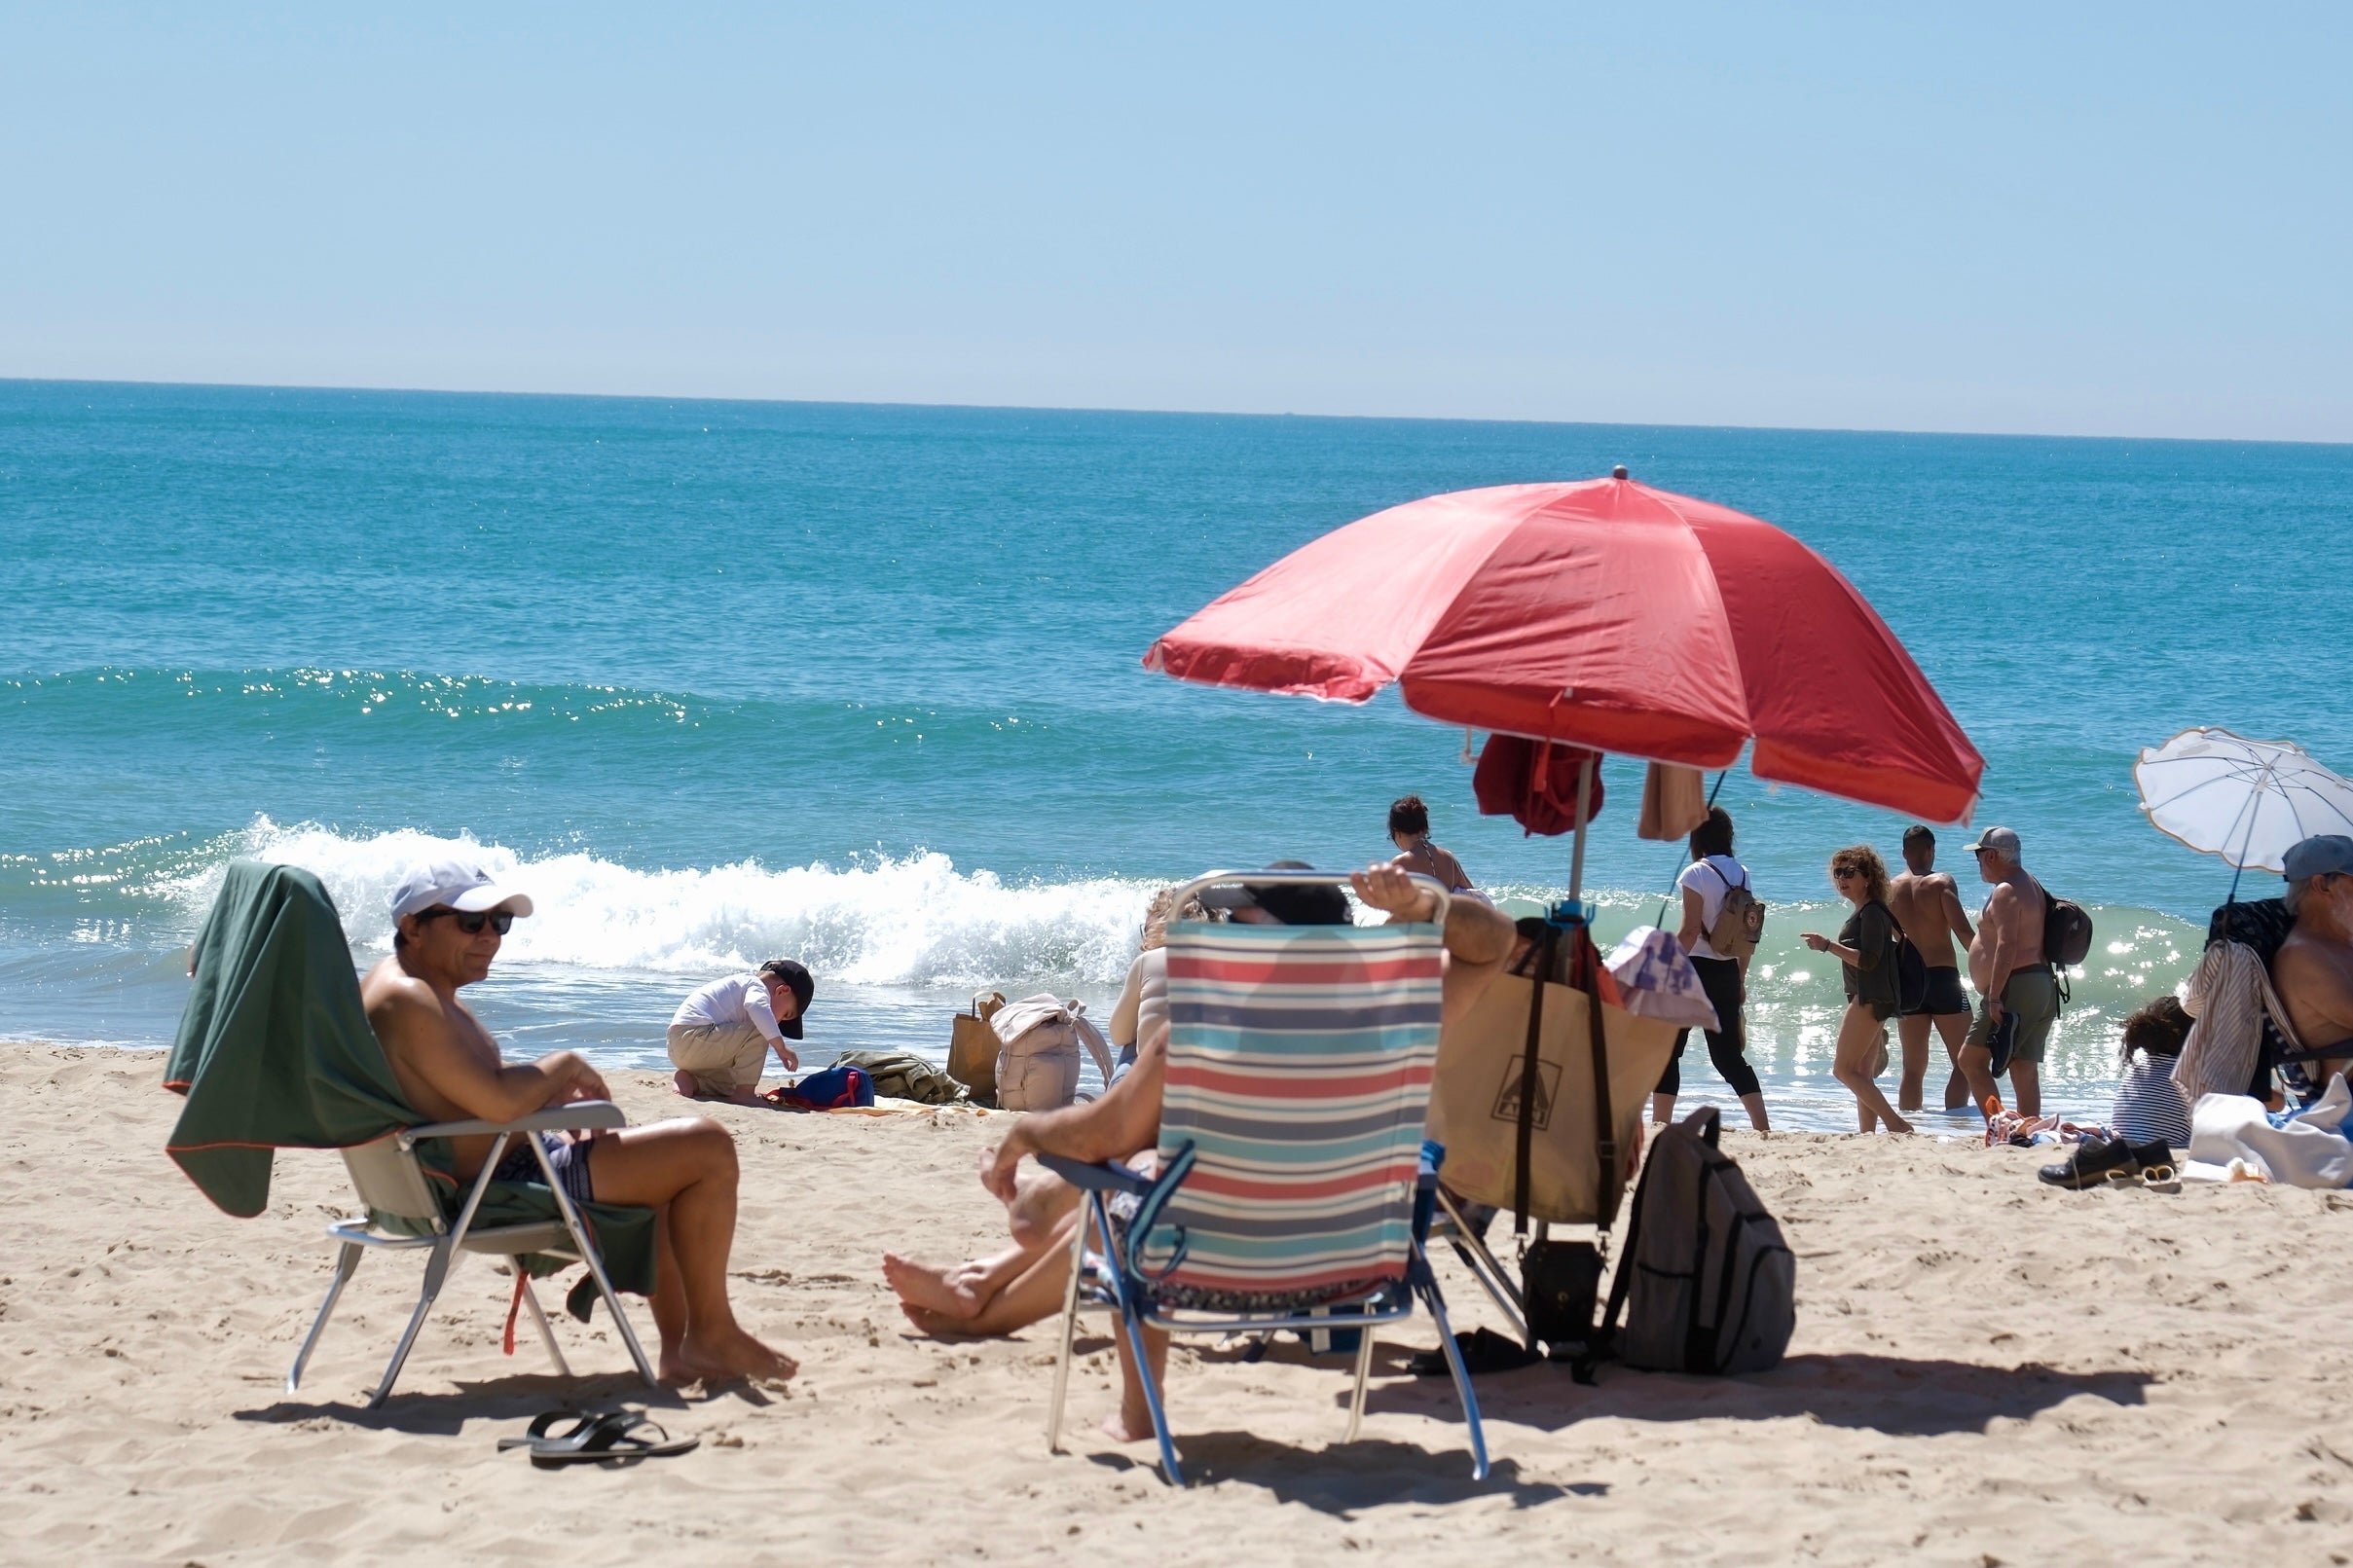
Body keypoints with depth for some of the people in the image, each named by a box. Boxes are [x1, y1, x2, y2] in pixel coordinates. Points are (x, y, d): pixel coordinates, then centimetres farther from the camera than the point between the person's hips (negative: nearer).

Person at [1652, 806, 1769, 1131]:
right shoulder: (1741, 874, 8)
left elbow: (1690, 932, -17)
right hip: (1727, 971, 6)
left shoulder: (1697, 874, -12)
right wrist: (1741, 980, 19)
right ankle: (1763, 1128, 4)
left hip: (1696, 967, -6)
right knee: (1728, 1054, 11)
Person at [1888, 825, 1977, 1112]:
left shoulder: (1890, 889, 7)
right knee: (1964, 1062, 2)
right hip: (1943, 978, -4)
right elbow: (1963, 931, -16)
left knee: (1913, 1068, 9)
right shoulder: (1942, 882, -5)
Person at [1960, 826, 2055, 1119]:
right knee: (2025, 1071, 7)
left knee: (1971, 1059, -8)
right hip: (2043, 986, 10)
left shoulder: (2006, 891, -11)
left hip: (2016, 986, -10)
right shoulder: (2032, 886, 22)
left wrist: (1994, 997, -24)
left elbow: (2007, 945, -22)